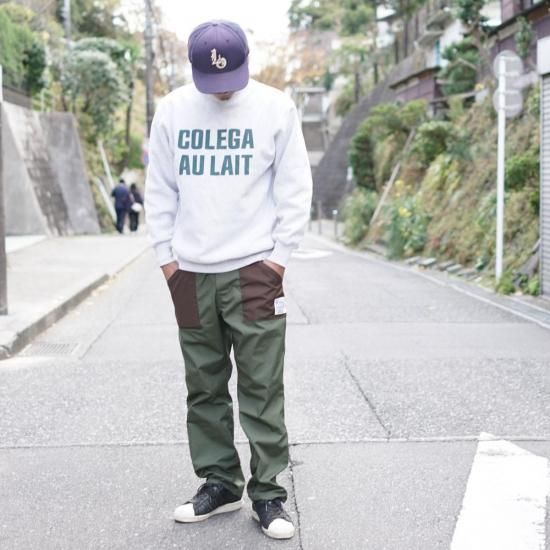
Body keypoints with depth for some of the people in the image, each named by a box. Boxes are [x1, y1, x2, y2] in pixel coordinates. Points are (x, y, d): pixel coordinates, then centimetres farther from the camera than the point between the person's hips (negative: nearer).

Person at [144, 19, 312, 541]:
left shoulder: (276, 107, -2)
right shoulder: (172, 109, 4)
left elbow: (294, 188, 1)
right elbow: (160, 189, 10)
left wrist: (279, 254, -3)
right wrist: (165, 255, 5)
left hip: (254, 268, -3)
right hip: (190, 271, 3)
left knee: (262, 389, -3)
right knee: (204, 389, 9)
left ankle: (267, 493, 7)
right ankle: (219, 483, 21)